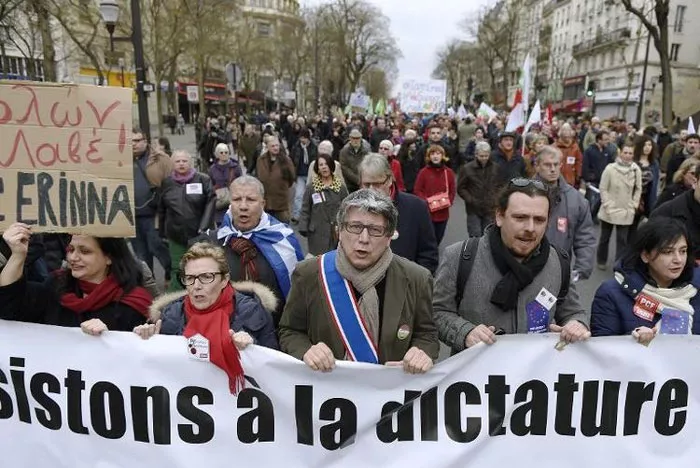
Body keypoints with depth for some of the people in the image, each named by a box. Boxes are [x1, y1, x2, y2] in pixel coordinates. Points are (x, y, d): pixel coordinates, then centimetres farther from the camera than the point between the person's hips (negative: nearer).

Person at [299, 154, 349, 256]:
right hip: (317, 233, -1)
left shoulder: (341, 187, 4)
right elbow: (305, 210, 5)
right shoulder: (311, 188, 3)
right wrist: (303, 228, -3)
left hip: (336, 232, 1)